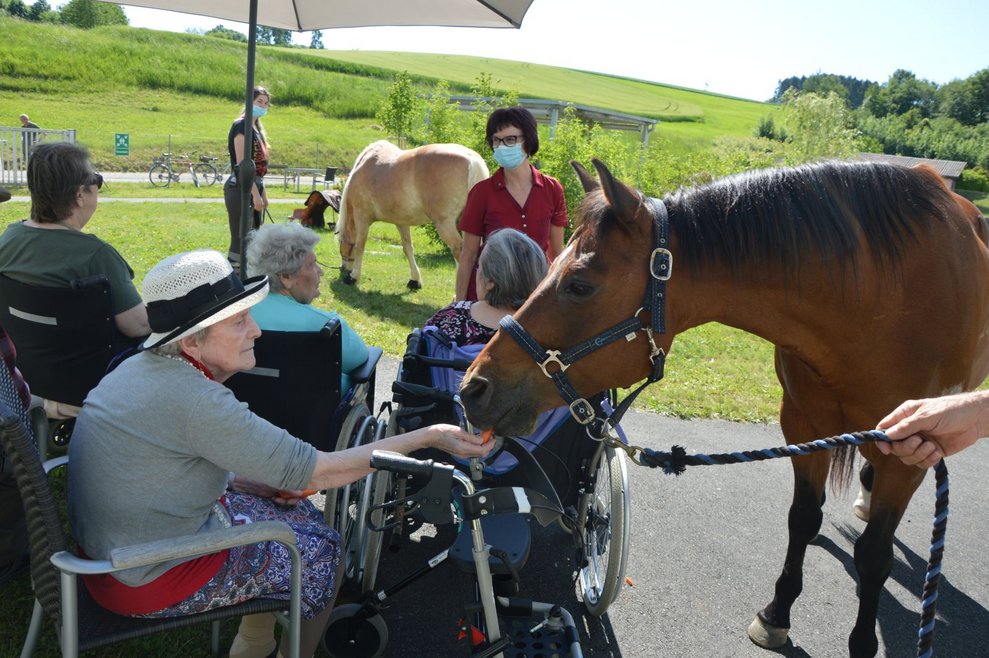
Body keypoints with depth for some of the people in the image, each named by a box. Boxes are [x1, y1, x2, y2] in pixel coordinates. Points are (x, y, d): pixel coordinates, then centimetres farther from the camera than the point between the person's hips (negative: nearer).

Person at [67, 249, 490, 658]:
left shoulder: (145, 367, -1)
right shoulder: (193, 400, -30)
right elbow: (313, 473, -27)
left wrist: (257, 482, 2)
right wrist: (428, 437, -23)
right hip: (149, 582, -9)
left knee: (300, 514, 17)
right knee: (322, 551, 4)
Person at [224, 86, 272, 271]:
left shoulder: (256, 128, 17)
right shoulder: (242, 126, -11)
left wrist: (262, 192, 18)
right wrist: (255, 193, -22)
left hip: (253, 188, 10)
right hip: (241, 189, -10)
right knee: (240, 241, -9)